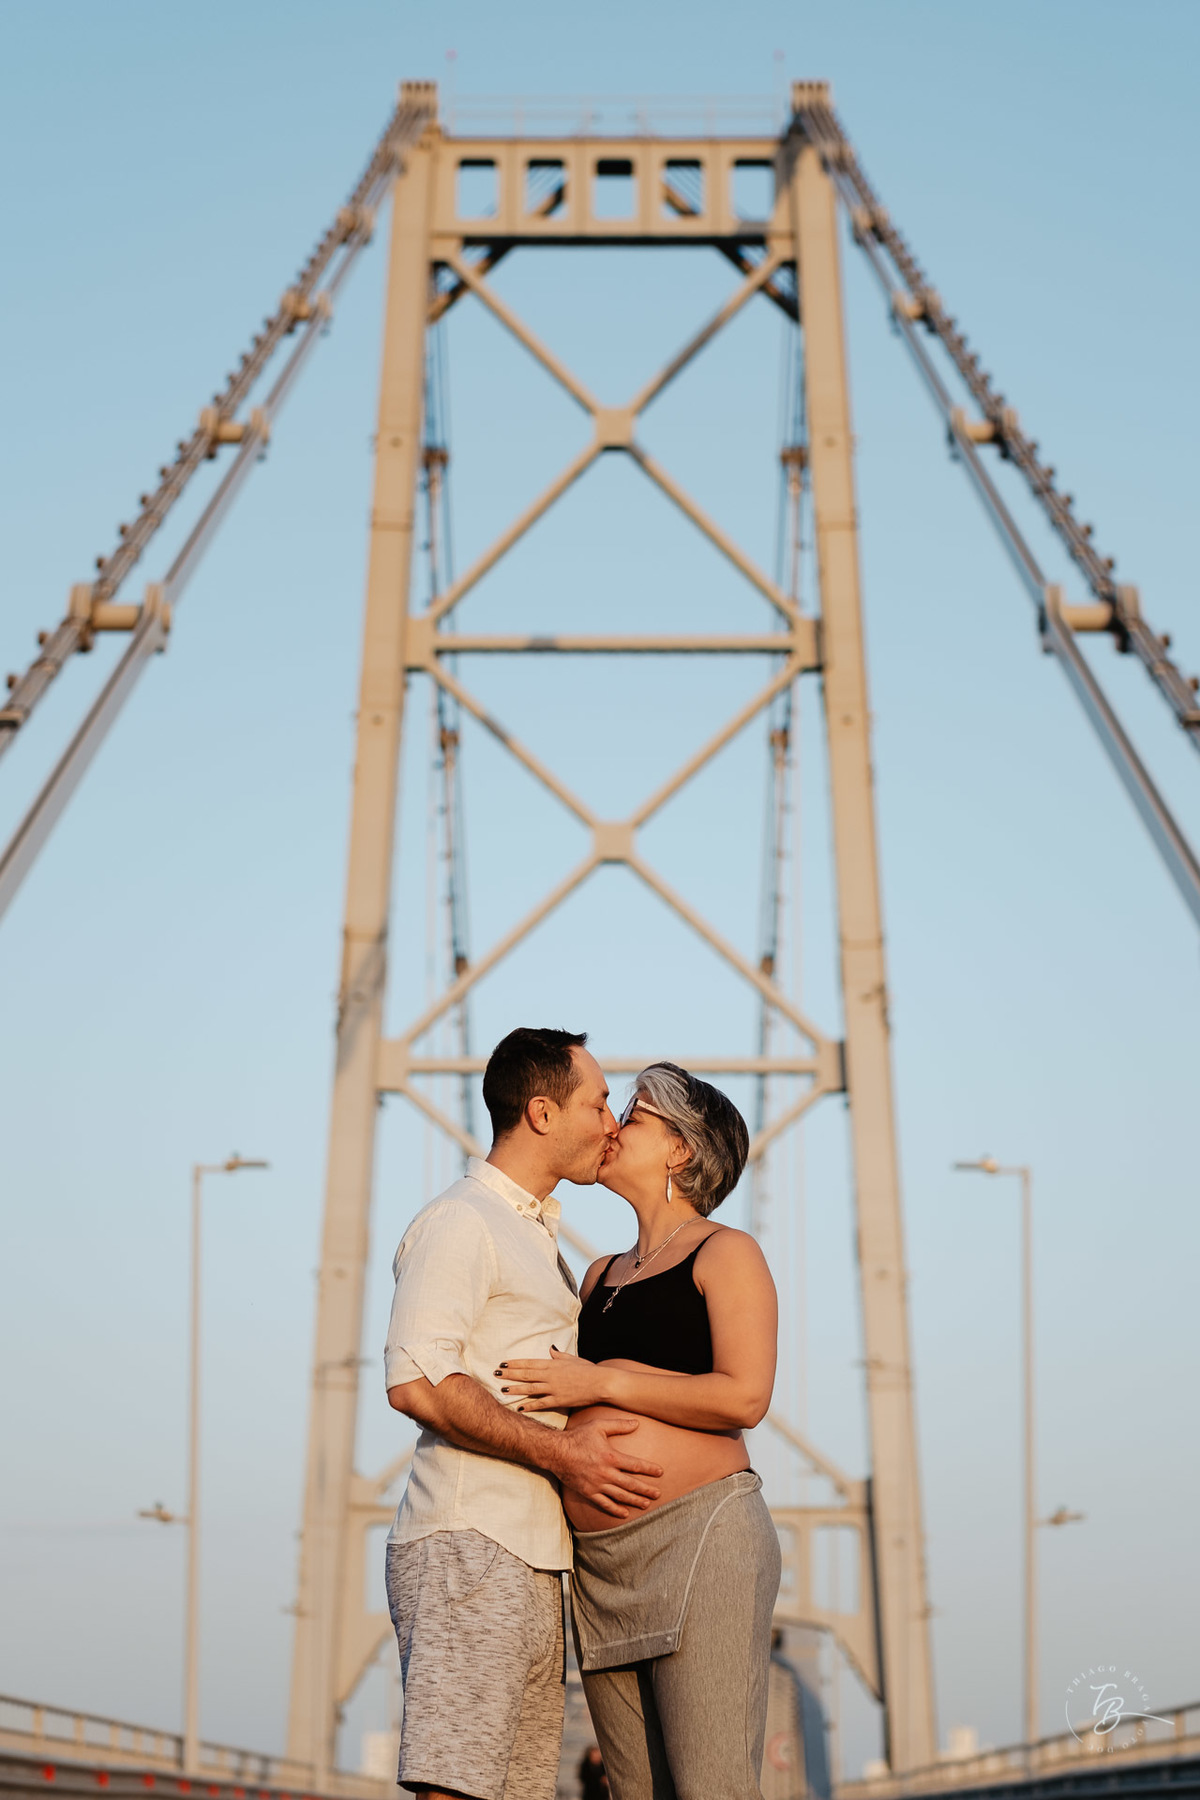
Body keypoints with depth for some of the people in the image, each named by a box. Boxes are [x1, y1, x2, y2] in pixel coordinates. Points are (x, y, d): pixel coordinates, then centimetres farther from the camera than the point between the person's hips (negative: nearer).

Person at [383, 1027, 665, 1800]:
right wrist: (561, 1452, -19)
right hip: (470, 1542, -9)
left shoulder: (539, 1238, 27)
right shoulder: (461, 1221, -5)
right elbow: (417, 1382, -18)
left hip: (533, 1560, 9)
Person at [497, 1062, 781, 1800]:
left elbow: (745, 1397, -12)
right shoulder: (601, 1276, 24)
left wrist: (601, 1382, -12)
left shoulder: (726, 1253, 2)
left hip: (700, 1542, -7)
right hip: (604, 1568, 7)